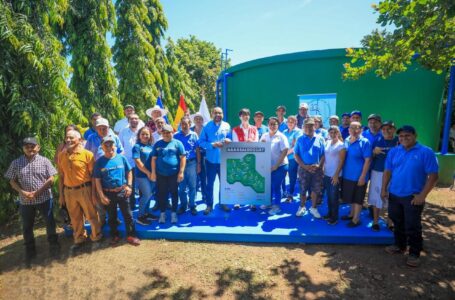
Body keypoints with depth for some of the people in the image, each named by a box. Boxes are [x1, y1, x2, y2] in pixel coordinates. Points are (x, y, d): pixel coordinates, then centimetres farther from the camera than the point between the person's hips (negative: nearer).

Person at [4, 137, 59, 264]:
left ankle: (53, 243, 31)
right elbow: (12, 181, 3)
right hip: (25, 201, 2)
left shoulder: (44, 161, -5)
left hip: (44, 198, -2)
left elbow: (51, 179, -8)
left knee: (50, 222, 10)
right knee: (27, 227, 14)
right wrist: (23, 192, -13)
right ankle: (30, 251, 31)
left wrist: (37, 192, -15)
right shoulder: (16, 163, 0)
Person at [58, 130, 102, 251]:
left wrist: (94, 194, -9)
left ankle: (96, 238, 28)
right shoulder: (61, 156, 4)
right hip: (69, 191, 4)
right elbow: (61, 176, 9)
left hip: (85, 190, -4)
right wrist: (61, 195, 9)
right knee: (75, 218, 17)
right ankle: (79, 239, 37)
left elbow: (93, 175, -7)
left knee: (91, 216, 8)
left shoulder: (87, 154, -9)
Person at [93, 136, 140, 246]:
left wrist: (129, 185, -4)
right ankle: (115, 236, 34)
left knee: (128, 215, 7)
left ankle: (131, 235, 21)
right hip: (108, 193, 0)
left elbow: (129, 172, 6)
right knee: (112, 216, 16)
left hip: (122, 192, 0)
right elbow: (97, 180, -4)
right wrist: (102, 196, -8)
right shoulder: (99, 162, -5)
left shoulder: (121, 158, -4)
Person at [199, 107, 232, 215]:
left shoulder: (227, 126, 4)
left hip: (224, 159, 2)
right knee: (210, 183, 7)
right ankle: (209, 205, 20)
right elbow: (201, 142, -7)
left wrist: (228, 141, -18)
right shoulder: (207, 126, -2)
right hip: (211, 159, -1)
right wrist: (213, 145, -20)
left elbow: (231, 139, 6)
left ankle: (223, 203, 29)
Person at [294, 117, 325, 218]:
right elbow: (296, 155, -1)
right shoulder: (300, 139, 2)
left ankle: (313, 208, 26)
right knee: (303, 189, 10)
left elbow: (323, 155, 3)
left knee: (316, 189, 8)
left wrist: (319, 165, -12)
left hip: (317, 169, 1)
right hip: (303, 168, -1)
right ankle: (302, 207, 27)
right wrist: (305, 166, -11)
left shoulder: (320, 139, 3)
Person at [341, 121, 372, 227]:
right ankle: (352, 213, 38)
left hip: (358, 176, -6)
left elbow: (367, 160, -15)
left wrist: (363, 176, -16)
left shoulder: (364, 142, -14)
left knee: (358, 198, 7)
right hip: (347, 175, 6)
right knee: (350, 197, 20)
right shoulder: (346, 141, 4)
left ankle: (356, 219, 21)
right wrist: (342, 171, 10)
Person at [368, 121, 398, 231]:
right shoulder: (377, 140, 2)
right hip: (377, 173, 1)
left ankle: (390, 223, 26)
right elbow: (370, 157, 5)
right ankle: (375, 222, 22)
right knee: (376, 198, 8)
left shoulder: (399, 141, -1)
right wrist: (374, 152, -16)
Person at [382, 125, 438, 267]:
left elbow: (433, 176, -11)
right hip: (394, 195, 4)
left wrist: (422, 195, -15)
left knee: (412, 227, 4)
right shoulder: (393, 151, 3)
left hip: (413, 197, -4)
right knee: (398, 223, 18)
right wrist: (384, 189, 2)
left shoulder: (426, 152, -9)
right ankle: (399, 245, 37)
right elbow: (387, 171, 7)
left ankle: (414, 253, 22)